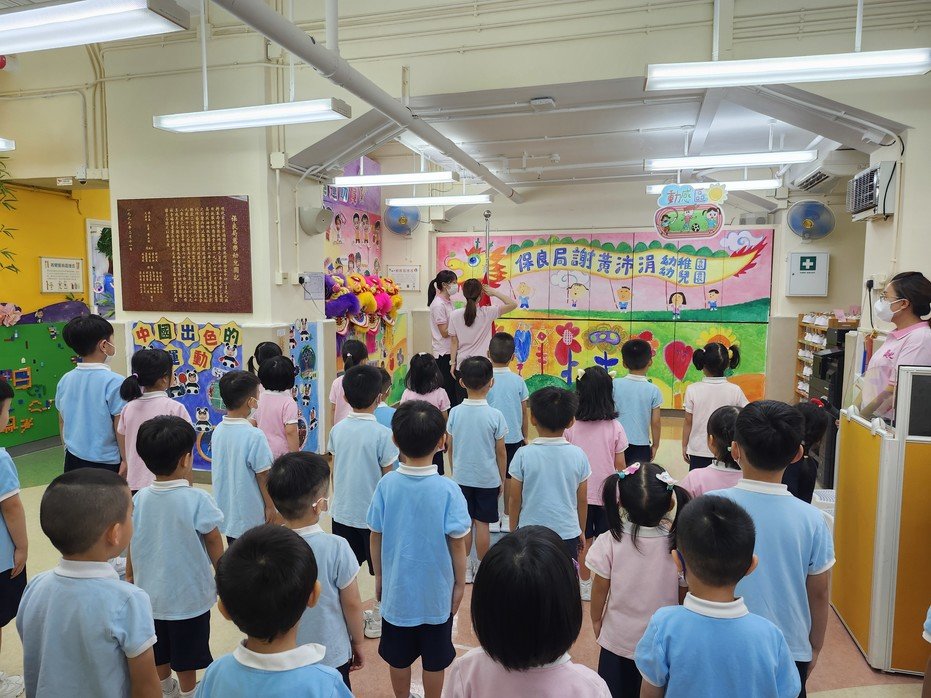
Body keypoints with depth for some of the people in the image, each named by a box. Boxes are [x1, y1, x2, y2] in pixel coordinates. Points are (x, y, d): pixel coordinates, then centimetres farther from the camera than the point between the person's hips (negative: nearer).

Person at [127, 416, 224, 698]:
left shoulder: (139, 499, -10)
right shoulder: (197, 500, -22)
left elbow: (131, 543, 1)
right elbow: (213, 542, -12)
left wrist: (130, 576, 18)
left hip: (150, 591, 5)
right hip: (189, 594, -4)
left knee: (159, 653, 24)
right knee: (186, 658, 15)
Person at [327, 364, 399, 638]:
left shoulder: (337, 430, -4)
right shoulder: (382, 433, -18)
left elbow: (334, 471, 5)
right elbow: (388, 478, -12)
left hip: (342, 511, 4)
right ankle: (377, 619, 26)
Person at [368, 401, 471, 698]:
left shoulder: (387, 484, -15)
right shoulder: (447, 490, -21)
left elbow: (376, 536, -5)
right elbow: (457, 542, -14)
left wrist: (379, 575, 11)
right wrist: (460, 583, 2)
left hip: (396, 588, 2)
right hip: (436, 591, -2)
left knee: (398, 656, 21)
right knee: (434, 659, 18)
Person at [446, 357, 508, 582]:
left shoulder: (455, 413, -9)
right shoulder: (495, 416, -14)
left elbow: (450, 447, 0)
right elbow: (500, 452, -6)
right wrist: (502, 479, 7)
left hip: (461, 477, 2)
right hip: (488, 478, -2)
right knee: (482, 523, 9)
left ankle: (464, 567, 23)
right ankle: (481, 567, 21)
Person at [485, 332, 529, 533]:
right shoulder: (518, 381, -7)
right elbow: (525, 412, 0)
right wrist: (524, 435, 14)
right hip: (514, 437, 1)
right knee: (510, 477, 12)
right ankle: (508, 518, 22)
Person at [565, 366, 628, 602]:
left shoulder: (572, 427, -10)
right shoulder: (615, 427, -12)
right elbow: (620, 465, -6)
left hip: (580, 493, 1)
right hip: (606, 493, -1)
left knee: (585, 541, 15)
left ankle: (585, 586, 26)